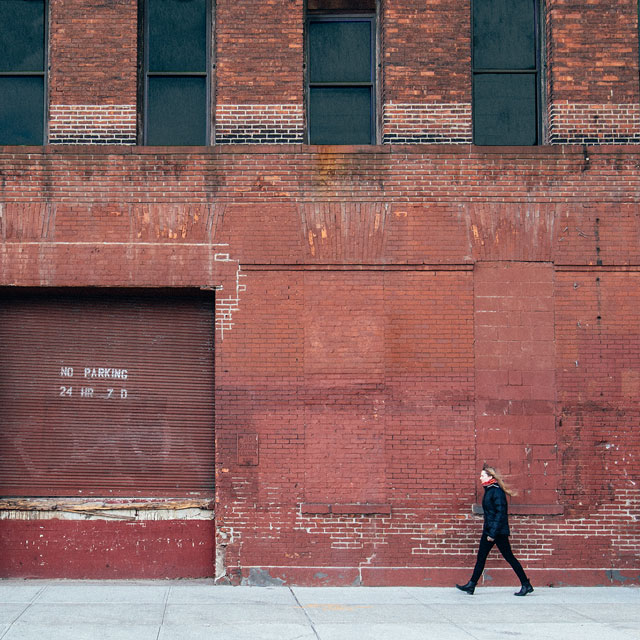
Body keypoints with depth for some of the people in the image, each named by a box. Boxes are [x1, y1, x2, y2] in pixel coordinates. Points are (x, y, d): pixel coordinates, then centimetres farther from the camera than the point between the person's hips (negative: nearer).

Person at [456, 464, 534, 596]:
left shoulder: (497, 492, -16)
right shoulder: (488, 490, 12)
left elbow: (500, 513, -20)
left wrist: (493, 533, -22)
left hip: (499, 531, -10)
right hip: (488, 530, 10)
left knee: (509, 557, -3)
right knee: (481, 557, 8)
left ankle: (526, 585, 5)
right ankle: (471, 585, 10)